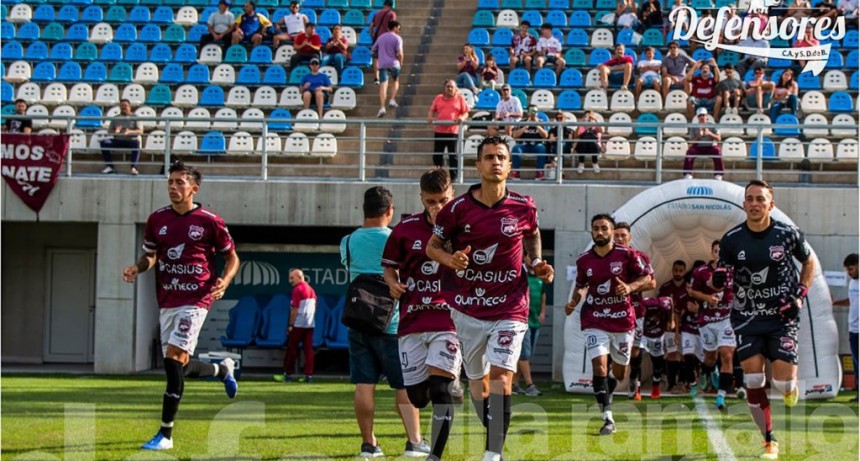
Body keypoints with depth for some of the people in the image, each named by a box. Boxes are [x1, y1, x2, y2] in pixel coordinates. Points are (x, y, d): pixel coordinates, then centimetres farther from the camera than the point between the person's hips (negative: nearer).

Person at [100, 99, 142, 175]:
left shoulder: (134, 118, 7)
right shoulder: (116, 118, 16)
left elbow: (140, 131, -6)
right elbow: (109, 131, 9)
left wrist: (130, 132, -25)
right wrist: (115, 131, -16)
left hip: (131, 141, -3)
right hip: (118, 141, 3)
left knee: (136, 143, -39)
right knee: (104, 142, -23)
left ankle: (134, 167, -44)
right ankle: (109, 166, -21)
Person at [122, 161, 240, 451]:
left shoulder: (209, 221, -5)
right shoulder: (157, 220, 7)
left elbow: (232, 257, 5)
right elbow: (150, 255, 19)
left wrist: (224, 281, -14)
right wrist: (137, 268, -3)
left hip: (195, 300, -6)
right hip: (167, 302, 6)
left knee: (174, 360, -17)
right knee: (178, 368, 9)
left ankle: (165, 434, -12)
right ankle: (223, 369, 43)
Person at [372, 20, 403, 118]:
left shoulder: (381, 37, 14)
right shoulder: (397, 38, -3)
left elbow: (374, 50, 18)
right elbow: (399, 53, -12)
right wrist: (401, 62, 5)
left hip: (382, 64, 2)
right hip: (394, 63, -2)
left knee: (383, 86, -6)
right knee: (395, 81, 25)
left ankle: (382, 107, -19)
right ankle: (392, 100, 12)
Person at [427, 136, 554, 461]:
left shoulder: (523, 208, -2)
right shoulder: (458, 209, -6)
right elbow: (432, 246, 4)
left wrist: (537, 264, 1)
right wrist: (450, 260, -16)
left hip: (510, 308, -1)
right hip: (468, 308, 1)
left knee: (501, 375, -16)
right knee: (477, 381, 10)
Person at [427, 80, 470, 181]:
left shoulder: (460, 98, 4)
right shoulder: (438, 98, 12)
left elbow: (466, 113, 3)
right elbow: (432, 110, 14)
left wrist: (462, 118, -18)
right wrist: (430, 117, -7)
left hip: (453, 131, -3)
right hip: (439, 131, 3)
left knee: (453, 155, -1)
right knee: (437, 155, 6)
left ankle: (454, 176, 5)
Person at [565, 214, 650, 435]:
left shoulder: (626, 255, -6)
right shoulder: (584, 260, 1)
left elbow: (646, 277, 1)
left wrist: (630, 287, -17)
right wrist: (575, 300, -1)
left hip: (623, 319, 0)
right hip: (594, 322, 0)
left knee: (619, 372, 10)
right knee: (599, 366, -16)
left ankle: (606, 396, 44)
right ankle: (608, 418, -15)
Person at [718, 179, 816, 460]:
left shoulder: (788, 235, -7)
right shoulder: (731, 239, -4)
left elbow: (809, 261, 11)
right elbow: (721, 276, 7)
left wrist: (801, 294, -1)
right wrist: (718, 280, -18)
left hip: (782, 316, -1)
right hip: (747, 317, 1)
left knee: (783, 382, -10)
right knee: (753, 379, -8)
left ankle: (792, 384, 30)